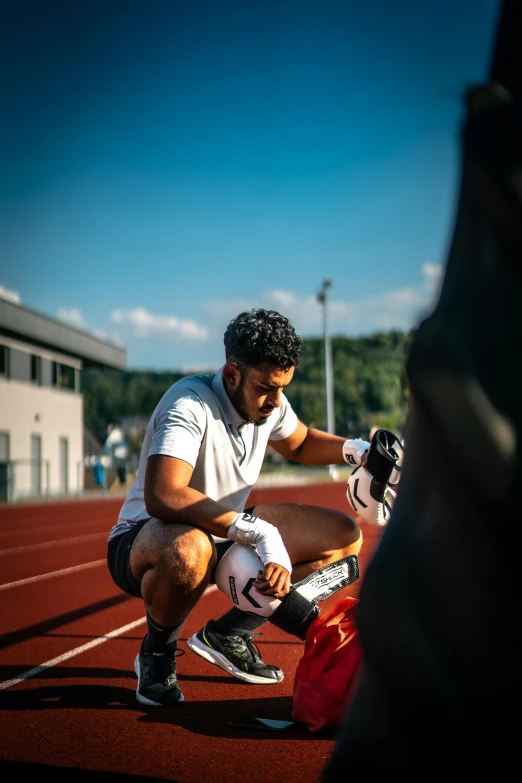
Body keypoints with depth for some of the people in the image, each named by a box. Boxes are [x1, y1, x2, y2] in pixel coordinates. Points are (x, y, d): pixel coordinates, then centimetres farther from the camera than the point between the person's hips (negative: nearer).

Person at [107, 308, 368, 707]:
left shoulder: (269, 402, -4)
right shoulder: (190, 404, -28)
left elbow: (300, 444, 19)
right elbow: (162, 497, -43)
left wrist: (356, 449, -1)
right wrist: (260, 531, -44)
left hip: (227, 538, 8)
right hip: (143, 541, -8)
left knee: (345, 536, 0)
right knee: (188, 549, -45)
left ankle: (227, 634, 8)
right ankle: (156, 654, -9)